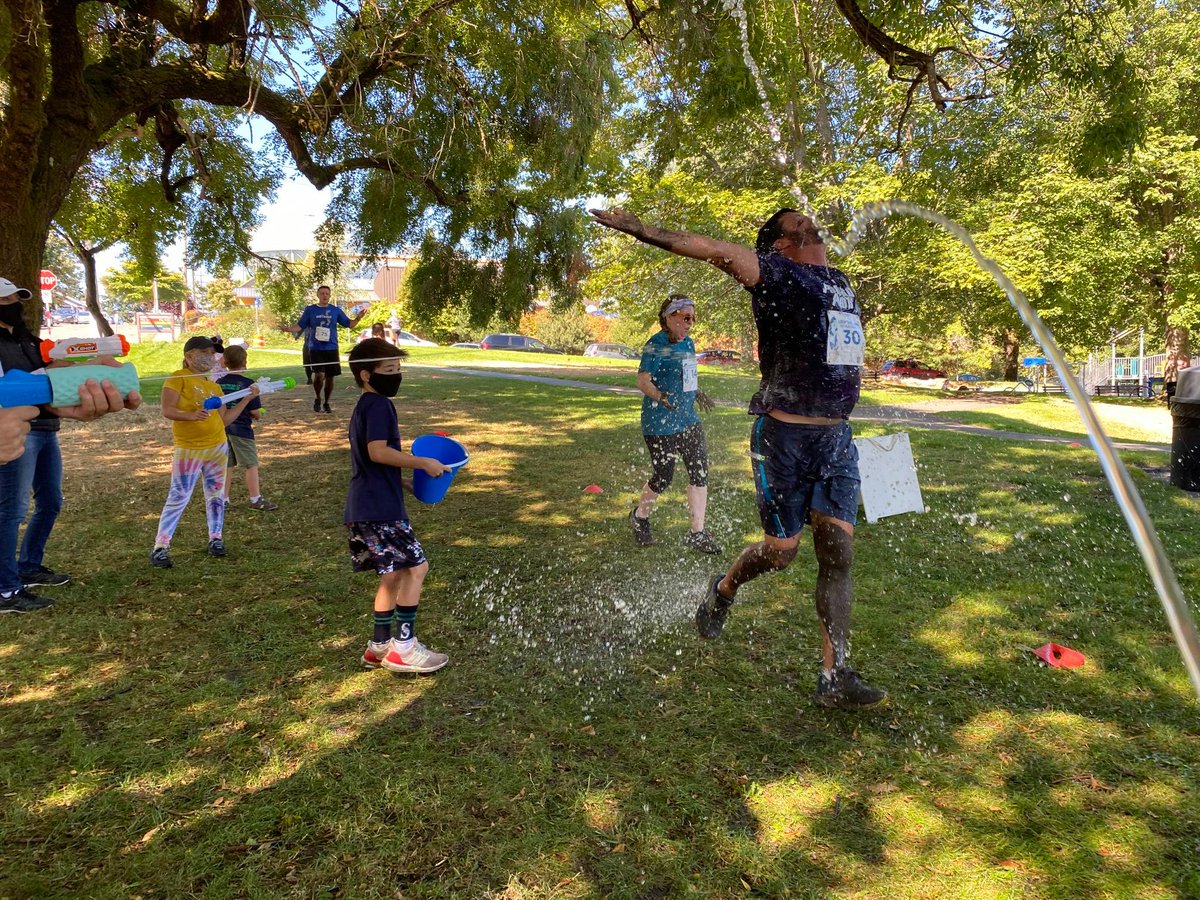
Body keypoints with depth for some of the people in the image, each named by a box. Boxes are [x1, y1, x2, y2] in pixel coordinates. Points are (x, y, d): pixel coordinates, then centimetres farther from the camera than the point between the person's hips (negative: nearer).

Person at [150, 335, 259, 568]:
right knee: (178, 498, -5)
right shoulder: (178, 378, -8)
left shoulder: (214, 387, 10)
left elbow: (225, 419, 10)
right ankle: (160, 547, 1)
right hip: (188, 450, -6)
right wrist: (191, 415, -35)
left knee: (216, 495, 12)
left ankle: (216, 538, 25)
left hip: (218, 447, 6)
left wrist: (247, 398, 7)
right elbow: (167, 410, -18)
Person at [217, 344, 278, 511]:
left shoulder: (219, 383, 3)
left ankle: (224, 499, 18)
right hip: (241, 429, -5)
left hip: (222, 428, 5)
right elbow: (255, 412, -12)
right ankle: (256, 499, 8)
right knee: (250, 464, 4)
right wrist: (257, 416, 9)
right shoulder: (248, 384, -12)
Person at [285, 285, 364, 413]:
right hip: (316, 349, -2)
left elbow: (349, 324, 9)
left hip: (332, 349, 2)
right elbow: (300, 326, 3)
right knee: (319, 375, -18)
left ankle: (326, 403, 23)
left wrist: (358, 318, -9)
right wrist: (288, 329, -15)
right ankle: (317, 398, 7)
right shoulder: (310, 310, 4)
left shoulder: (336, 310, 7)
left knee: (330, 377, 6)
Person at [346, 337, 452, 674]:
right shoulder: (378, 405, -11)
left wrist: (404, 482, 17)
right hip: (378, 510, -11)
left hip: (368, 508, 11)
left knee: (394, 574, 15)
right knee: (415, 566, -8)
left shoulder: (365, 406, 20)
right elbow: (378, 452, -24)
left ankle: (380, 646, 22)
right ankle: (404, 646, -2)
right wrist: (422, 463, -16)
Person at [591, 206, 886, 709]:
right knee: (781, 550, 2)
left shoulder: (839, 280, 19)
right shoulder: (777, 272, -5)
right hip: (784, 436, -6)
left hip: (836, 436, 6)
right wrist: (642, 230, -26)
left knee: (837, 552, 1)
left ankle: (836, 678, 8)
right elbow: (712, 249, -18)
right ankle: (723, 590, 35)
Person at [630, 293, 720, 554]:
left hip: (688, 420, 8)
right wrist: (660, 396, -37)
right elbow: (642, 380, -20)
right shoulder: (656, 345, -14)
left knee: (700, 472, 1)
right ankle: (640, 516, 31)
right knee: (663, 477, 2)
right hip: (660, 423, -8)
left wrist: (697, 393, 14)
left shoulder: (688, 343, 11)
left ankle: (698, 533, 9)